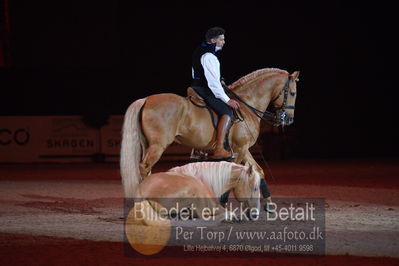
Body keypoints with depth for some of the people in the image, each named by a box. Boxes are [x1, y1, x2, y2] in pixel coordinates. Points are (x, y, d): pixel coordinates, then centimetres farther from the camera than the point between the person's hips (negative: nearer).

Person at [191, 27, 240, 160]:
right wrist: (227, 100, -20)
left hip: (197, 87, 11)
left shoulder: (199, 52, 16)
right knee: (227, 112, -20)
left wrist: (218, 82, 22)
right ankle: (219, 149, -30)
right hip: (204, 91, -11)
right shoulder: (209, 56, -17)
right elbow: (213, 82, -22)